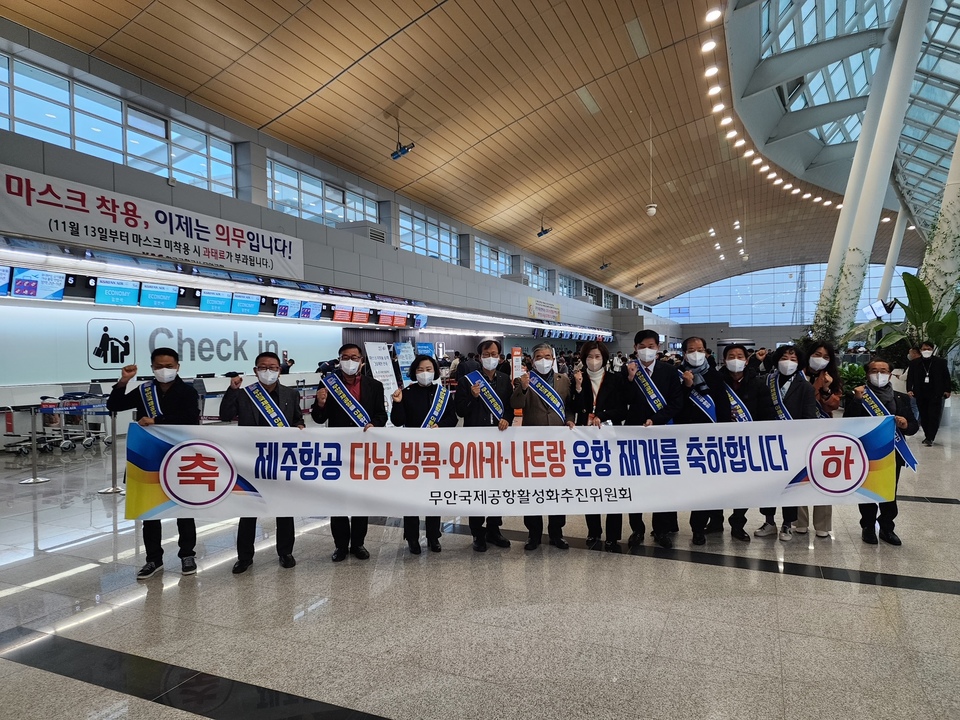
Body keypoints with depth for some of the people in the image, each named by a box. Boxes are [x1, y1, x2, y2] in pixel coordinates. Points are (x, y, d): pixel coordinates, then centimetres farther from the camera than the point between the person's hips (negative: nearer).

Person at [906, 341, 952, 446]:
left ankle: (930, 438, -7)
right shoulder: (914, 363, 5)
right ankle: (927, 436, 19)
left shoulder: (941, 362, 2)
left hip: (935, 394, -2)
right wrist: (909, 389, -6)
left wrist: (947, 390, -3)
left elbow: (946, 377, 4)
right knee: (924, 417, 9)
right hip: (921, 395, 2)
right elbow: (910, 377, 5)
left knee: (934, 416, -6)